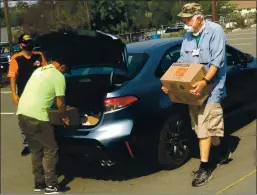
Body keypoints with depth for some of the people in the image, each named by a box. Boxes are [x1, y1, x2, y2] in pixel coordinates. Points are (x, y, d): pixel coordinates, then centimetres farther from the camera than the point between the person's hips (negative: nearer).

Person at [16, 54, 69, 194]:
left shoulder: (39, 70, 21)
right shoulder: (58, 76, -2)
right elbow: (60, 103, 1)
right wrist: (64, 117, 20)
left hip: (22, 113, 8)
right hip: (36, 117, -8)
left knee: (36, 150, 19)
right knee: (50, 150, 6)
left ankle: (39, 183, 26)